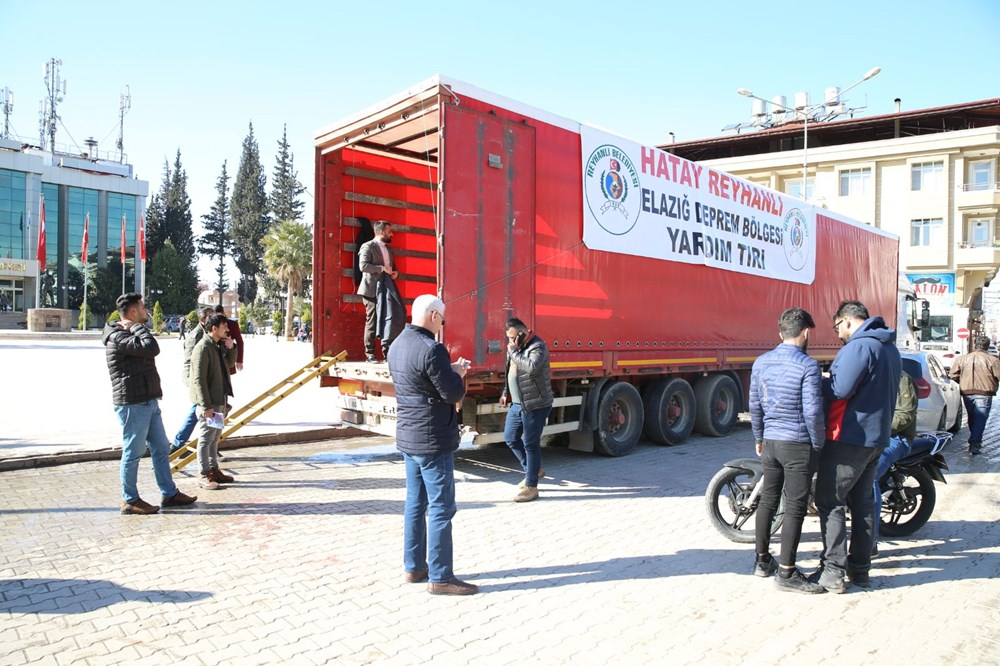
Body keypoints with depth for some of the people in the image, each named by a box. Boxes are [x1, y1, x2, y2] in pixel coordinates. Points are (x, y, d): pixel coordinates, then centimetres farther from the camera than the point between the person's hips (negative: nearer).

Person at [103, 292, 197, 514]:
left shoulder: (130, 334, 18)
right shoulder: (118, 337, -16)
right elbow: (152, 348, -27)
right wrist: (137, 327, -14)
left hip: (148, 402, 10)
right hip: (132, 404, -10)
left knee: (161, 448, 12)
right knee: (133, 452, 0)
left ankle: (169, 493, 20)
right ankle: (130, 500, 13)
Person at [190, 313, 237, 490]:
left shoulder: (218, 346, 8)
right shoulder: (203, 348, -19)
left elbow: (229, 362, 24)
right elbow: (199, 379, -21)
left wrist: (230, 347, 4)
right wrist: (206, 406, -23)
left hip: (219, 399, 9)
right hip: (208, 402, -9)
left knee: (215, 437, 17)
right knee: (206, 438, 0)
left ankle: (214, 470, 28)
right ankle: (205, 475, 10)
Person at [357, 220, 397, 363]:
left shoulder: (388, 249, 19)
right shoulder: (367, 247, -6)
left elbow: (393, 266, 26)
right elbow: (363, 265, -18)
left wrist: (395, 272, 3)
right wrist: (382, 268, -21)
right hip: (372, 291, -7)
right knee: (371, 322, -4)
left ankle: (387, 352, 11)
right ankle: (369, 354, 1)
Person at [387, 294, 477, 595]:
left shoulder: (397, 345, 8)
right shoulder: (431, 349, -21)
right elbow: (454, 394, -19)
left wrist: (450, 369, 11)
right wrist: (457, 373, 1)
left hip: (407, 437, 9)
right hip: (433, 440, -9)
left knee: (415, 504, 16)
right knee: (441, 509, -1)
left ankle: (414, 567, 26)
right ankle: (440, 577, 6)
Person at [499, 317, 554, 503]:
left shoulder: (537, 346, -17)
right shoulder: (517, 346, 11)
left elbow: (531, 367, -35)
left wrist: (514, 351, -24)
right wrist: (506, 392, 19)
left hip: (535, 404, -9)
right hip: (518, 403, 9)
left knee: (530, 444, -2)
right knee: (510, 437, 14)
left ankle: (531, 487, 9)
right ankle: (532, 470, 32)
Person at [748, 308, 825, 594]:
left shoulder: (761, 362, 4)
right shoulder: (807, 365, -15)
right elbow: (812, 411, -18)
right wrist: (818, 444, -4)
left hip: (770, 441, 6)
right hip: (798, 444, -6)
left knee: (767, 500, 16)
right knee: (795, 508, 1)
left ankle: (762, 560, 27)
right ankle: (786, 572, 7)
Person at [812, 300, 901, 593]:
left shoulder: (859, 346, -17)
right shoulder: (890, 348, 14)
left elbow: (840, 389, -24)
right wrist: (828, 379, 15)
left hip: (849, 438, -9)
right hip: (877, 437, 9)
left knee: (830, 502, -3)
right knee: (862, 502, 15)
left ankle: (833, 572, -2)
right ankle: (860, 568, 22)